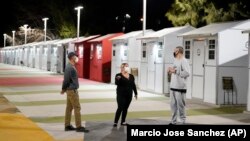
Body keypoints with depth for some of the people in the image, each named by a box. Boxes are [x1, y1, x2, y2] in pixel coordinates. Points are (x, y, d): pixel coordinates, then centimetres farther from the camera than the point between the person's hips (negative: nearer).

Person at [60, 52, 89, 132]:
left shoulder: (71, 67, 13)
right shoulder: (70, 67, -18)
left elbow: (67, 79, 14)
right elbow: (66, 79, -17)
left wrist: (64, 89, 11)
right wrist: (63, 89, -3)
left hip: (71, 90, 10)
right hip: (72, 90, -10)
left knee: (69, 108, 11)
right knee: (77, 108, -7)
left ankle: (67, 126, 16)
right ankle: (79, 127, -4)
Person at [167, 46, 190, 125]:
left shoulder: (184, 61, -11)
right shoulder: (175, 60, 16)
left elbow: (187, 73, -21)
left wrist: (175, 71, -20)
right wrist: (170, 70, 5)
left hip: (180, 88, -9)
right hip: (173, 87, 9)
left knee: (180, 105, -2)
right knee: (173, 104, 12)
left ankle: (183, 121, 8)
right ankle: (173, 121, 20)